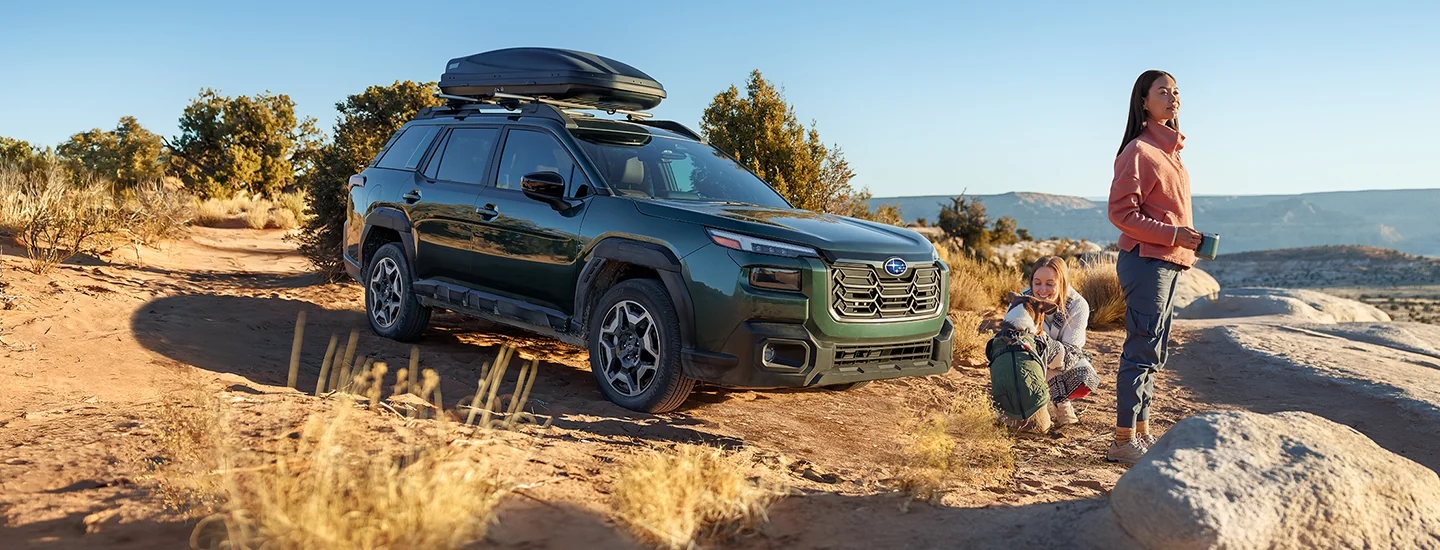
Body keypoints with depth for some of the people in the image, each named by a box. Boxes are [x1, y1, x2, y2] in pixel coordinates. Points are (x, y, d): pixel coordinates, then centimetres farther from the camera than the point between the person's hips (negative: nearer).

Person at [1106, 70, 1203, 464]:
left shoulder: (1169, 150, 16)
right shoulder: (1139, 151, -11)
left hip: (1169, 263, 10)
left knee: (1154, 353, 13)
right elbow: (1121, 213, -16)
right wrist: (1172, 234, -20)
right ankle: (1123, 441, -1)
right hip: (1146, 262, -10)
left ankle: (1141, 433, 22)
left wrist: (1189, 240, 10)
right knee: (1142, 352, -7)